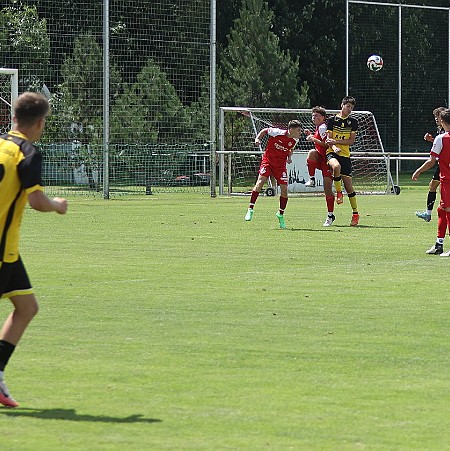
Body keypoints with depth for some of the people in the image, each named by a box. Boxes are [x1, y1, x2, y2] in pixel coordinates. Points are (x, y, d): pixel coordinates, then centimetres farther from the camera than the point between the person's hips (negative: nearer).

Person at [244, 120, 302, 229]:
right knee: (261, 181, -22)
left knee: (284, 189, -6)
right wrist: (257, 139, -13)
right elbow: (264, 131, 0)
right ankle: (250, 210, -13)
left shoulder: (295, 140, -4)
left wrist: (289, 157, 3)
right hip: (268, 160, -4)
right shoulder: (277, 132, -19)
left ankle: (281, 214, 15)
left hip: (281, 165, 4)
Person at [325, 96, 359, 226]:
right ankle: (339, 193, -18)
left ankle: (355, 213, 10)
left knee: (348, 185, 0)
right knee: (336, 166, -39)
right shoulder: (332, 120, 5)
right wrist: (334, 147, -20)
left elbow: (351, 141, 3)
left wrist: (335, 141, -9)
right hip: (332, 152, -2)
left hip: (345, 155, 2)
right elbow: (329, 139, 2)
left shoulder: (353, 122, 10)